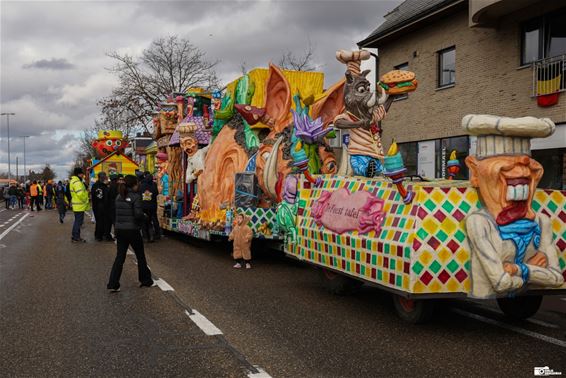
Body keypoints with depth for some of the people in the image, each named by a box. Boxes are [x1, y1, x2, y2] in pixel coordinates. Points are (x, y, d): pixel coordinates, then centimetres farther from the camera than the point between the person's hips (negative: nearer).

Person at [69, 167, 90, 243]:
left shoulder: (73, 181, 16)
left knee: (77, 221, 18)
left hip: (76, 205, 11)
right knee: (78, 221, -4)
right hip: (79, 206, -11)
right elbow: (80, 194, -28)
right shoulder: (77, 182, -19)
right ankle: (76, 238, 1)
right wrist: (86, 192, -12)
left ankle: (74, 236, 26)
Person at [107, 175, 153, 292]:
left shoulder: (119, 197, 6)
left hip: (119, 229, 5)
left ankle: (113, 284, 1)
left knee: (120, 257, 8)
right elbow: (138, 214, -19)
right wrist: (144, 217, 1)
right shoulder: (135, 197, -13)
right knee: (140, 256, 12)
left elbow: (117, 213, 9)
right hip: (132, 230, -5)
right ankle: (146, 280, 25)